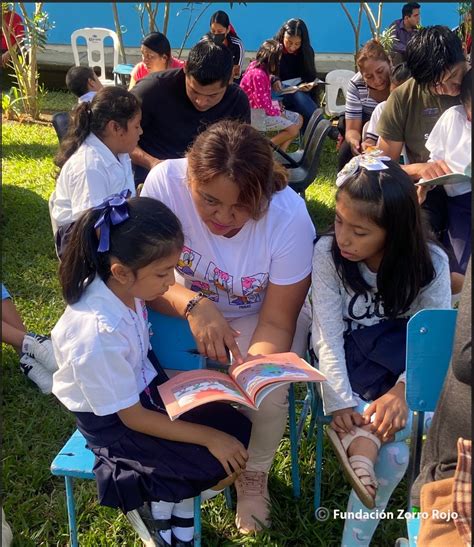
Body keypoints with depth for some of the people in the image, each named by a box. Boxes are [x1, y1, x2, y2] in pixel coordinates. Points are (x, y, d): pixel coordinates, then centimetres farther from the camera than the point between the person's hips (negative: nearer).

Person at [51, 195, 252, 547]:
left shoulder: (120, 284, -17)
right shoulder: (99, 335, -36)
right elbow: (132, 417, -23)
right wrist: (209, 437, -21)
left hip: (147, 386, 7)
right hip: (113, 420, -7)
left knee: (240, 432, 1)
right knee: (226, 465, -11)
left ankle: (179, 504, 15)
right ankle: (154, 505, 12)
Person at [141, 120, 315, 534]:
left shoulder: (289, 216, -31)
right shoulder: (165, 182, -29)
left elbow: (276, 322, -23)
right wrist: (193, 305, -41)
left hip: (260, 313, -1)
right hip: (189, 304, 2)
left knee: (266, 394, -26)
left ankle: (254, 474, 10)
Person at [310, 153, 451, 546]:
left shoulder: (429, 263, -17)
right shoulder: (327, 253, -19)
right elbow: (328, 333, -22)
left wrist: (402, 389, -37)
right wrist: (340, 403, -32)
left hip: (398, 359, 2)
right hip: (348, 363, -2)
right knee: (394, 452, -26)